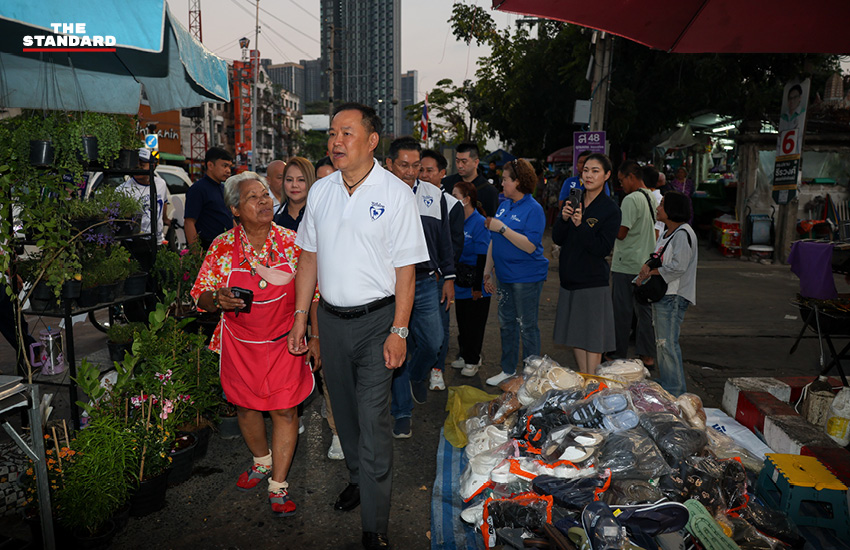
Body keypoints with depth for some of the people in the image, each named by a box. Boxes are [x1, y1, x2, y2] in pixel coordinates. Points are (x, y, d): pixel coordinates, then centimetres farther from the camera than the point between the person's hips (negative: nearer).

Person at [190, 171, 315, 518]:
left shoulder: (292, 242, -6)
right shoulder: (222, 247, -7)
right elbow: (200, 297, -1)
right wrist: (218, 299, -24)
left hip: (284, 342, -1)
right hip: (239, 344, 1)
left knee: (285, 410, -1)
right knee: (246, 406, 15)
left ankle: (278, 484, 15)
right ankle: (262, 461, 42)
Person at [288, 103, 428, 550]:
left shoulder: (396, 193, -9)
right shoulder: (320, 191, 5)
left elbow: (406, 269, -10)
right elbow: (309, 257, 10)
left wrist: (398, 331, -13)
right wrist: (300, 317, 8)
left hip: (376, 318, -5)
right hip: (331, 317, 5)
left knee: (373, 418, -4)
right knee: (343, 409, 18)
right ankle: (358, 478, 43)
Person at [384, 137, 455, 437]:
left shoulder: (434, 195, 9)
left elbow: (444, 240, 15)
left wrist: (448, 277, 13)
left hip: (427, 283, 3)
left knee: (433, 342, 3)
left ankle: (417, 377, 38)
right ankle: (402, 413, 18)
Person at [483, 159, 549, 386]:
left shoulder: (533, 209, -12)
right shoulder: (504, 205, 11)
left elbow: (530, 246, -22)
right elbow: (494, 241, 17)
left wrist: (502, 228, -23)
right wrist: (488, 270, 15)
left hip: (527, 278, -8)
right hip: (505, 276, 8)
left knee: (527, 326, 2)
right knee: (506, 323, 15)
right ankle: (508, 370, 29)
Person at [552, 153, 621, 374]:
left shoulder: (610, 210, -8)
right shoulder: (572, 201, 8)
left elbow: (603, 248, -15)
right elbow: (557, 239, 4)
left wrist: (581, 225, -24)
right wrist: (563, 219, -14)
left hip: (593, 281, -6)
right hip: (569, 277, 6)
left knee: (592, 335, -2)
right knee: (575, 334, 14)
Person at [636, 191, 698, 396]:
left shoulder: (683, 233, -13)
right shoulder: (665, 234, 18)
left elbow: (678, 267, -21)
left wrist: (652, 272, -14)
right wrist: (647, 268, -1)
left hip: (674, 297, -10)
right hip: (661, 295, 10)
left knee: (668, 343, -9)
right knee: (661, 343, 15)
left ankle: (676, 391, -1)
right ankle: (665, 386, 26)